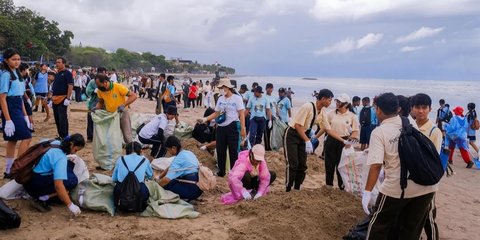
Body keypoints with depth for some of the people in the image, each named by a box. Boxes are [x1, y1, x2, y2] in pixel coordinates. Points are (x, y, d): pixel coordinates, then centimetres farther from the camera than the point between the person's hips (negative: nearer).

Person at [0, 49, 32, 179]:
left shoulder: (17, 73, 12)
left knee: (13, 140, 11)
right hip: (10, 109, -8)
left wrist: (25, 115, 16)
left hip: (18, 109, 8)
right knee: (26, 137, -9)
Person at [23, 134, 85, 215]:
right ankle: (41, 200, -12)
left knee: (69, 165, 8)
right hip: (34, 184, -9)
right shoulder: (61, 158, -25)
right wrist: (70, 205, -31)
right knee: (72, 181, -16)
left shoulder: (56, 143, 0)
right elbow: (58, 185, -33)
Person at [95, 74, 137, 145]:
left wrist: (123, 105, -32)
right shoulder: (100, 91, -9)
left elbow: (134, 96, -22)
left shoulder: (118, 87, -23)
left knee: (127, 136, -2)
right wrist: (96, 108, -11)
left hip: (122, 113, -4)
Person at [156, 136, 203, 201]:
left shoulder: (179, 159, -15)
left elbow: (166, 179, -20)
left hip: (192, 190, -9)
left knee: (165, 184, -3)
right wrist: (159, 177, 22)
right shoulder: (188, 153, 11)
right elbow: (171, 168, 23)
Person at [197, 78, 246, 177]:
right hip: (221, 127, 6)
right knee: (220, 150, 11)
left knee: (233, 151, -1)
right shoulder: (220, 99, 10)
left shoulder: (237, 98, -6)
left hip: (233, 127, -6)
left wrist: (243, 128, -16)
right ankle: (221, 171, 25)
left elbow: (241, 114, -9)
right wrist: (205, 119, -1)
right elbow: (216, 113, 12)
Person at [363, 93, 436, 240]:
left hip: (398, 188, -5)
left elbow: (376, 165, -17)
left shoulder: (379, 132, -8)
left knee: (379, 227, 16)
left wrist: (367, 191, -12)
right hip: (427, 185, 5)